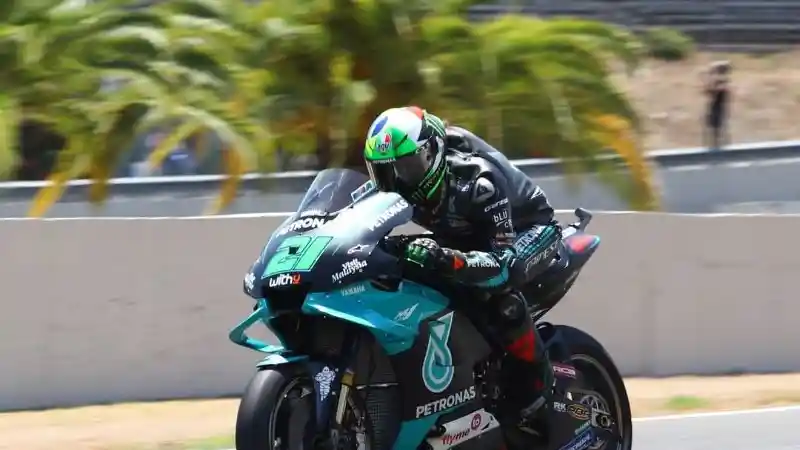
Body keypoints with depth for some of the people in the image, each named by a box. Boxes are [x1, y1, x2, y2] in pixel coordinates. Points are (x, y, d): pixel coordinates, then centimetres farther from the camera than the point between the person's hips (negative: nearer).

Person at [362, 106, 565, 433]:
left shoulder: (475, 181, -38)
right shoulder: (401, 182, -17)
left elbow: (502, 260, -44)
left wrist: (447, 260, -61)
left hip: (529, 229, -8)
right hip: (470, 241, 8)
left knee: (500, 290, -38)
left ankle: (539, 396, -26)